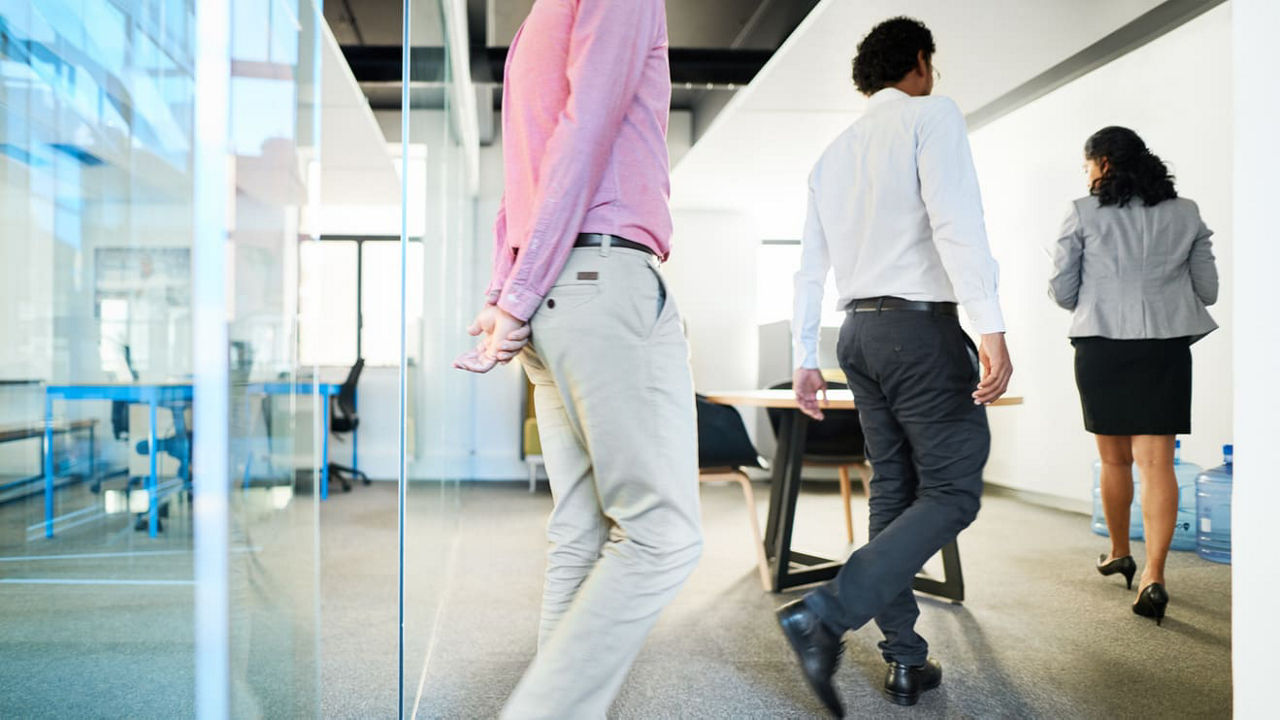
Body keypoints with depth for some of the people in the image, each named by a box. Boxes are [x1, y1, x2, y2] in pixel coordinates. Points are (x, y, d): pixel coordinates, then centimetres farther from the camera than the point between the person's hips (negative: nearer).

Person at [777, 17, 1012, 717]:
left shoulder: (834, 151, 19)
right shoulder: (932, 114, -1)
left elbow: (810, 268, 16)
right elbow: (954, 218, -18)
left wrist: (803, 359, 18)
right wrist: (991, 327, -23)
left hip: (859, 331, 8)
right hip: (920, 323, -7)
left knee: (893, 490, 10)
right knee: (951, 492, -4)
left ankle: (905, 660, 13)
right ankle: (825, 614, -18)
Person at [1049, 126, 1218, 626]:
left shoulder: (1085, 213, -1)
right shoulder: (1186, 213, 8)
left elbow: (1062, 291, -1)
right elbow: (1207, 290, 10)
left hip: (1101, 346, -1)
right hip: (1166, 347, 1)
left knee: (1114, 458, 14)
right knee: (1157, 461, -2)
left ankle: (1118, 552, 30)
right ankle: (1154, 576, -10)